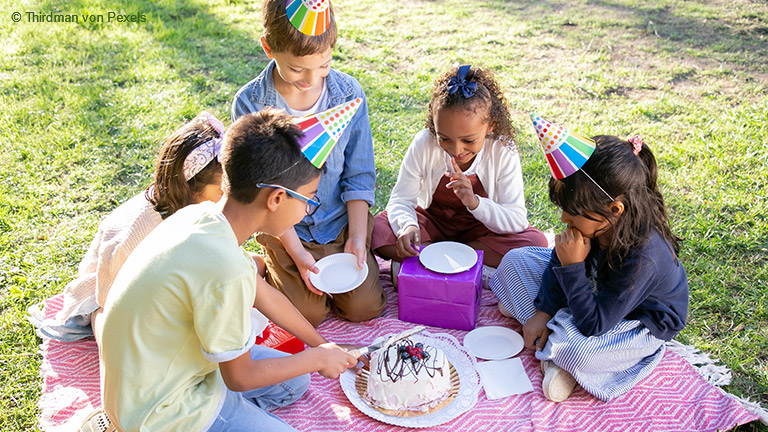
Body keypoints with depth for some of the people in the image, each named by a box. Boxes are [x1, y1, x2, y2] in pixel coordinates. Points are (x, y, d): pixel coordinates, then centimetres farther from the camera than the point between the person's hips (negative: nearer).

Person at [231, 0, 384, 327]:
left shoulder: (349, 93, -10)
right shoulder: (249, 105, -17)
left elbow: (359, 175, -4)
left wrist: (356, 237, -11)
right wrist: (296, 252, -16)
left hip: (341, 219, 2)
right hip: (285, 228, -2)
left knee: (365, 307, -3)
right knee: (308, 313, -7)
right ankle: (269, 266, 22)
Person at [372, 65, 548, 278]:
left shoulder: (504, 152, -21)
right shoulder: (424, 144, -19)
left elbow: (517, 221, -23)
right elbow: (401, 199, -17)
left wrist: (475, 203, -41)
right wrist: (408, 226, -40)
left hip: (482, 226, 0)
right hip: (432, 222, 0)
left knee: (535, 242, -27)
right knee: (378, 230, -26)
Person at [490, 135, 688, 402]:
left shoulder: (643, 258, -40)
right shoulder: (595, 222, -21)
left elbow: (593, 325, -35)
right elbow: (559, 262, -2)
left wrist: (572, 267, -38)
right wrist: (543, 312, -8)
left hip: (640, 326, -7)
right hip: (598, 291, 7)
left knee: (577, 351, -39)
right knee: (515, 260, 2)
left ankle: (553, 350, -5)